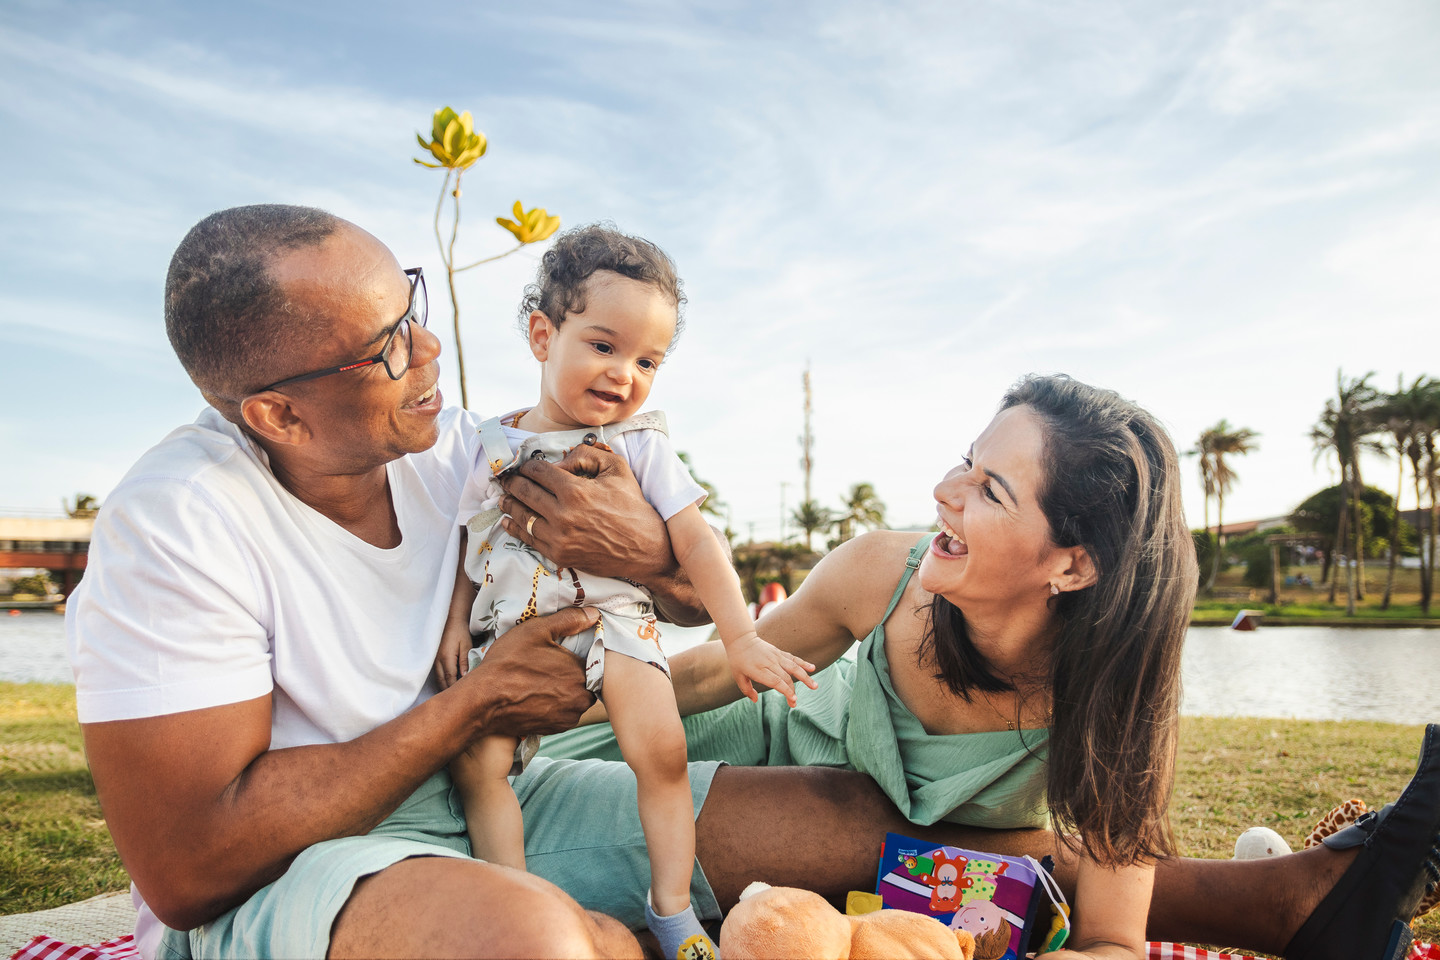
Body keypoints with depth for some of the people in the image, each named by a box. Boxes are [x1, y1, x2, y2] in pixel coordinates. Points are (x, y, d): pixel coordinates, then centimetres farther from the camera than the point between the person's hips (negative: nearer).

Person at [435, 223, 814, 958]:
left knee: (661, 750, -18)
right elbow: (469, 539, 13)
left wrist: (740, 637, -16)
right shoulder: (496, 444, 2)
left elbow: (694, 539, -10)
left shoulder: (641, 443, -5)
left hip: (613, 617, -2)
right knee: (476, 765, -8)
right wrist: (456, 623, 4)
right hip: (509, 628, 3)